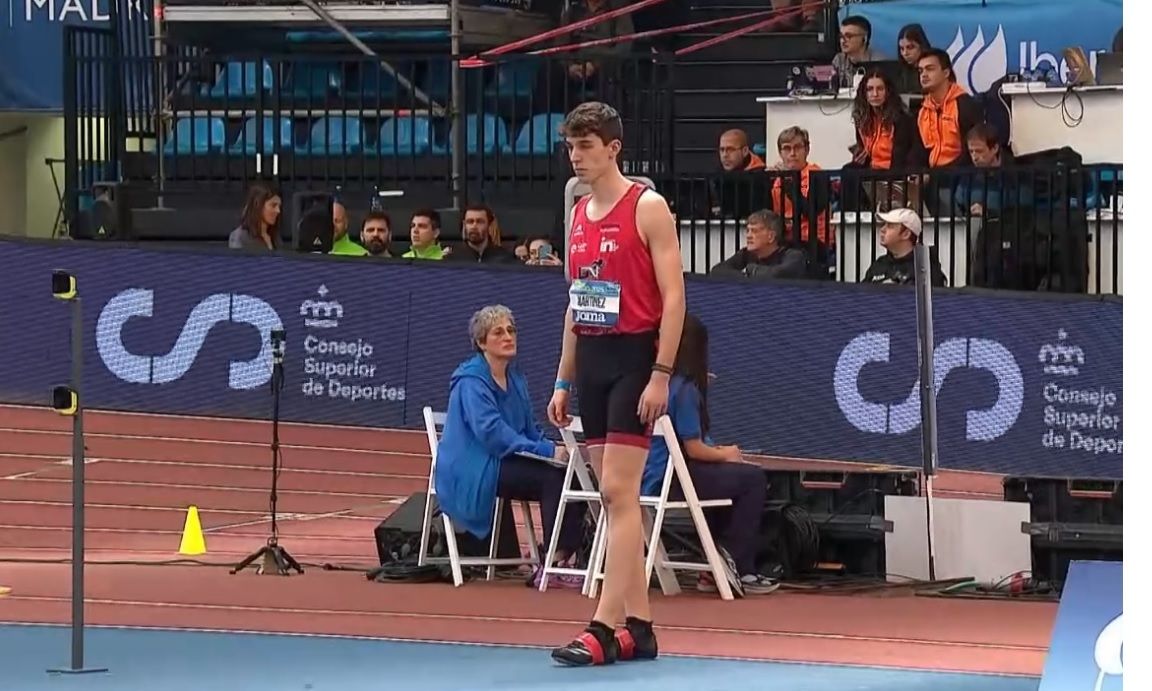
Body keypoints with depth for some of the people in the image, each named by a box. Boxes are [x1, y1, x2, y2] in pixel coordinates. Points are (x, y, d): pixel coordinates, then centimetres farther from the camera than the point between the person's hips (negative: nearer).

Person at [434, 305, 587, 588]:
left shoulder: (515, 378, 16)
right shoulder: (471, 381, -10)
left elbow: (529, 430, 21)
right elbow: (491, 432, -23)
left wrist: (554, 448, -2)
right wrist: (547, 451, -27)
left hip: (505, 462, 8)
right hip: (471, 473, -8)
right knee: (552, 479, -27)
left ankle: (565, 557, -21)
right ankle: (553, 564, -27)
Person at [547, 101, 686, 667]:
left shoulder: (647, 207, -7)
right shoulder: (578, 215, 14)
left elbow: (673, 296, -12)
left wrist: (661, 375, -18)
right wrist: (563, 381, 16)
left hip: (634, 357, -8)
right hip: (591, 359, 8)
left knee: (619, 493, -12)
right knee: (614, 496, 7)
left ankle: (604, 628, -16)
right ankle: (638, 626, 10)